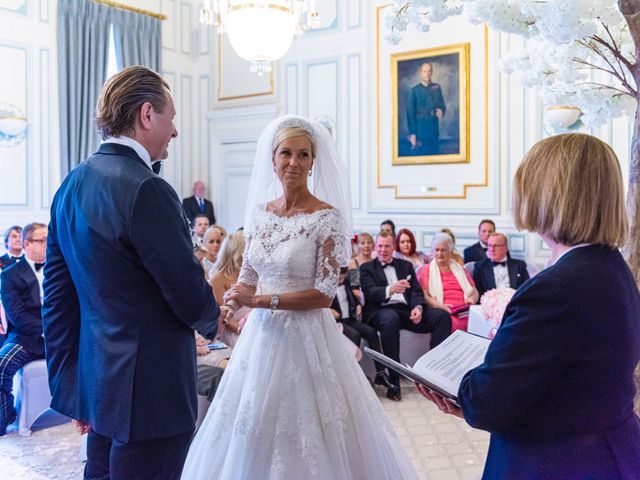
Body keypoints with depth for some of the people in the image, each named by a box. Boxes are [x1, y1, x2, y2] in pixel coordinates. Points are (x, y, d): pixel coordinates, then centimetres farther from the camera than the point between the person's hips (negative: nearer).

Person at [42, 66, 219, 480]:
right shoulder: (146, 189, -21)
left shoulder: (72, 185, 6)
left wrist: (68, 383, 16)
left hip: (96, 380, 8)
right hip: (149, 393, -8)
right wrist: (212, 319, 6)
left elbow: (58, 294, 10)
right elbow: (192, 299, -17)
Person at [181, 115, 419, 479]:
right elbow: (249, 275, 11)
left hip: (306, 338, -5)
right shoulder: (258, 212, 5)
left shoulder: (328, 217, -12)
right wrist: (236, 300, -10)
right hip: (262, 335, 5)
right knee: (252, 438, 14)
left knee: (307, 443, 5)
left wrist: (260, 301, -16)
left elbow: (324, 295, -14)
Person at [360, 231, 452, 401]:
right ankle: (393, 381, -34)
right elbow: (370, 292, -7)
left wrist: (418, 307, -12)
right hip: (382, 311, -4)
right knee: (391, 319, -40)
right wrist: (390, 289, -29)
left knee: (442, 316, -19)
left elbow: (416, 291, 12)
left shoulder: (406, 265, 23)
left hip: (407, 310, 4)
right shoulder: (367, 268, 11)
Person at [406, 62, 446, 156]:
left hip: (434, 130, 4)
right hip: (420, 130, -4)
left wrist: (441, 111, -11)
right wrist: (412, 133, -9)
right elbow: (410, 113, -3)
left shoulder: (437, 88, 10)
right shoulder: (414, 90, -1)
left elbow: (442, 105, 16)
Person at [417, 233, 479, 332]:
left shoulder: (459, 269, 26)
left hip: (465, 312, 4)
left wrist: (472, 300, -1)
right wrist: (440, 306, -15)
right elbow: (424, 296, 2)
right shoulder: (426, 270, 14)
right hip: (443, 313, -4)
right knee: (454, 322, -36)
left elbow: (475, 292, 23)